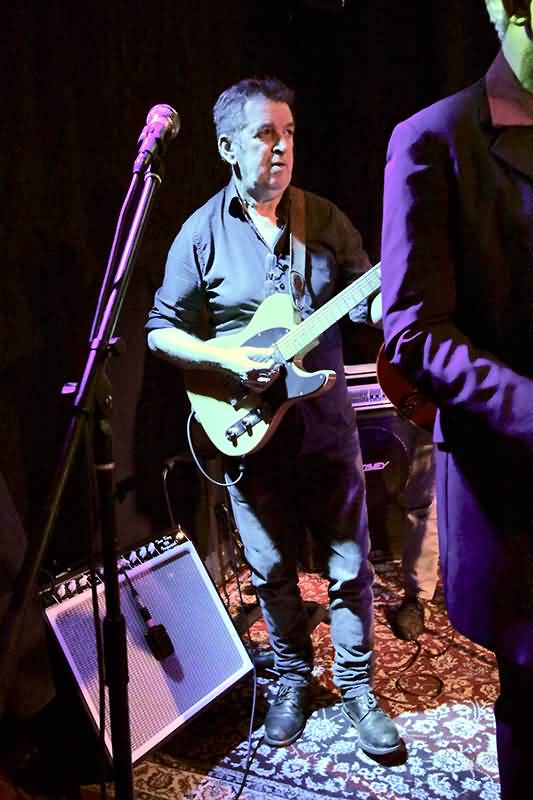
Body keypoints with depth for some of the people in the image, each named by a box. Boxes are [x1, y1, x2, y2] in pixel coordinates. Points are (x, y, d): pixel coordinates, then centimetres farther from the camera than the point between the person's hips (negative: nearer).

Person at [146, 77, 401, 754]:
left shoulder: (323, 218, 3)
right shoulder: (202, 233, -3)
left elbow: (370, 297, 6)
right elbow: (161, 330, 0)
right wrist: (228, 362, -15)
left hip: (325, 423, 2)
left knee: (350, 565, 7)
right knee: (272, 571, 12)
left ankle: (356, 686, 27)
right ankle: (292, 678, 35)